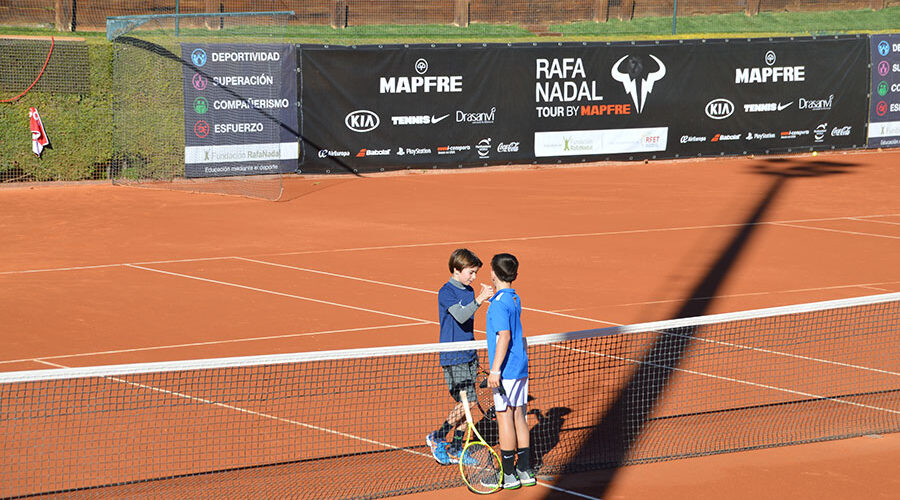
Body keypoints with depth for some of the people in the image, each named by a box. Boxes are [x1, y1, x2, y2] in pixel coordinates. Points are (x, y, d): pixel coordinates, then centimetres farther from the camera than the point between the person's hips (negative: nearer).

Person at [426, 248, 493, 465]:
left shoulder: (469, 291, 12)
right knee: (466, 402, -12)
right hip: (453, 358, -8)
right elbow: (460, 316, -29)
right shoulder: (446, 292, -13)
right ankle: (437, 438, 4)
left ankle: (455, 450, 15)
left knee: (466, 403, 7)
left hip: (468, 356, 8)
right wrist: (480, 299, -39)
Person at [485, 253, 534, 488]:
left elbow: (504, 336, -24)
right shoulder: (515, 299, 11)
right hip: (521, 367, 9)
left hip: (506, 370, -9)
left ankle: (508, 475, 0)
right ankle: (524, 471, 15)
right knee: (518, 416, 12)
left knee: (505, 418, -3)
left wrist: (495, 371, -25)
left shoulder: (499, 303, -16)